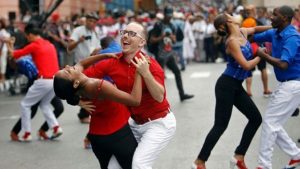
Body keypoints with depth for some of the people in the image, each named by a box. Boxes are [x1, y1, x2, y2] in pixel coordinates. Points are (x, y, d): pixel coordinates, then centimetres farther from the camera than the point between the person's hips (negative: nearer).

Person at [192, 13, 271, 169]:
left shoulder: (242, 32, 5)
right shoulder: (232, 41, -19)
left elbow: (255, 29, 28)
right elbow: (246, 65, -22)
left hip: (236, 86, 9)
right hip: (226, 86, -9)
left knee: (256, 118, 8)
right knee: (221, 125, -6)